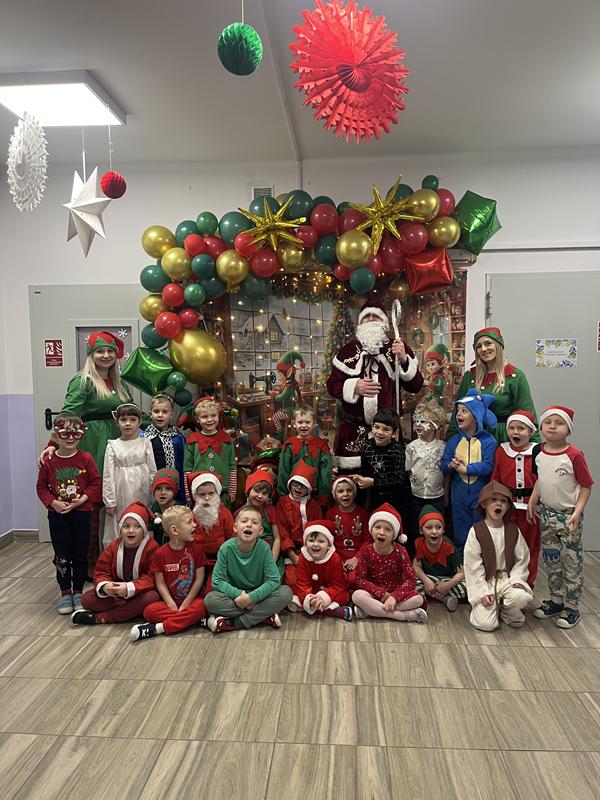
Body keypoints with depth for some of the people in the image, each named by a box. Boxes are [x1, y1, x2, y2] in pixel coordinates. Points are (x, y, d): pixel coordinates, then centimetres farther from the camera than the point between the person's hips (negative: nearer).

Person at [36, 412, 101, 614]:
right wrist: (53, 502, -12)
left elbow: (95, 483, -2)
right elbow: (42, 487, 3)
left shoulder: (86, 458, -5)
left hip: (82, 512, 0)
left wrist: (82, 499, -14)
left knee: (80, 554, 8)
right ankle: (65, 592, 22)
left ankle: (78, 592, 23)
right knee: (62, 555, 7)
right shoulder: (49, 461, -3)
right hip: (57, 514, 1)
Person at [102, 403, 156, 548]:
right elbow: (108, 475, 0)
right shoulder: (113, 445, 2)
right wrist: (110, 502, -4)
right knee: (118, 530, 4)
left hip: (141, 494, 0)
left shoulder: (145, 443, 2)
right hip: (121, 496, 0)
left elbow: (152, 471, 3)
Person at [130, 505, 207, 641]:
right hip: (170, 601, 0)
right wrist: (172, 606, -15)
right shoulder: (160, 553, -4)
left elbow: (199, 579, -4)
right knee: (149, 611, -27)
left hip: (191, 599, 0)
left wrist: (184, 605, -10)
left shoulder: (196, 549, -3)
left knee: (201, 606, -32)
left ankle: (158, 628, -27)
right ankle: (196, 619, -24)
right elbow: (160, 583, -4)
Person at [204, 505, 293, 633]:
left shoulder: (264, 548, -16)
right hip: (235, 595, 0)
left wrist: (252, 597, -29)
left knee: (286, 592, -26)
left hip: (258, 595, 0)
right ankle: (264, 616, -21)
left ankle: (232, 623, -21)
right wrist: (238, 595, -27)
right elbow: (217, 581, -14)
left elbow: (274, 580, -18)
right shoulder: (226, 548, -15)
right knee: (210, 599, -29)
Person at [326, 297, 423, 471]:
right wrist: (354, 387, -10)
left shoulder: (398, 348, 8)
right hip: (353, 430, 1)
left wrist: (403, 359, -11)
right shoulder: (348, 350, 10)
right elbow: (332, 385, 8)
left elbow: (416, 386, 3)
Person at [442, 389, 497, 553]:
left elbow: (489, 466, -19)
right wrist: (451, 466, -19)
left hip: (481, 495, -3)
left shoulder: (487, 440, -9)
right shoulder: (453, 441, 4)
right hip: (459, 495, 4)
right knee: (460, 534, 14)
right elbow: (444, 466, 2)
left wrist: (466, 468, -19)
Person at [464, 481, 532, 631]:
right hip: (485, 581, -2)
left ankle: (507, 611, 4)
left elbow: (522, 559, 5)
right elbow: (473, 565, -9)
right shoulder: (476, 531, -9)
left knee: (521, 597, -31)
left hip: (508, 578, 3)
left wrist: (516, 579, -11)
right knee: (486, 624, -19)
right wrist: (483, 592, -13)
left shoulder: (513, 530, 1)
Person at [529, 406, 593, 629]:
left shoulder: (574, 455, -17)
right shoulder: (539, 452, 0)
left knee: (572, 563, 5)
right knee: (551, 562, 17)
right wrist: (532, 502, 6)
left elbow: (586, 486, -12)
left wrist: (577, 512, -19)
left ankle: (572, 608, 19)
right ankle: (556, 600, 33)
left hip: (568, 516, -5)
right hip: (546, 514, 6)